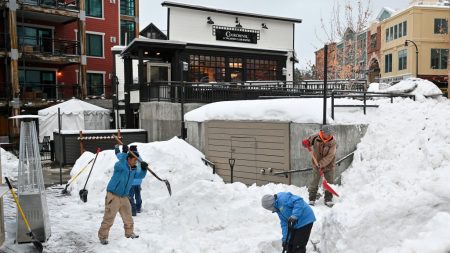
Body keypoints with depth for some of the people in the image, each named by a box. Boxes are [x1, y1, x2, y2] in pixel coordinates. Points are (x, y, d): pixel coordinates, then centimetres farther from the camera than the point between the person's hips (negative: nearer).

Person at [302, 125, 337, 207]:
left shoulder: (333, 141, -16)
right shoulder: (316, 137, -13)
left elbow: (330, 156, -20)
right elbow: (309, 140, 6)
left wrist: (322, 164, -26)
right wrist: (306, 143, -20)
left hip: (329, 165, 0)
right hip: (317, 164, 1)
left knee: (330, 183, 7)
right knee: (314, 182, 5)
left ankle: (328, 199, 22)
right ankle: (312, 199, 18)